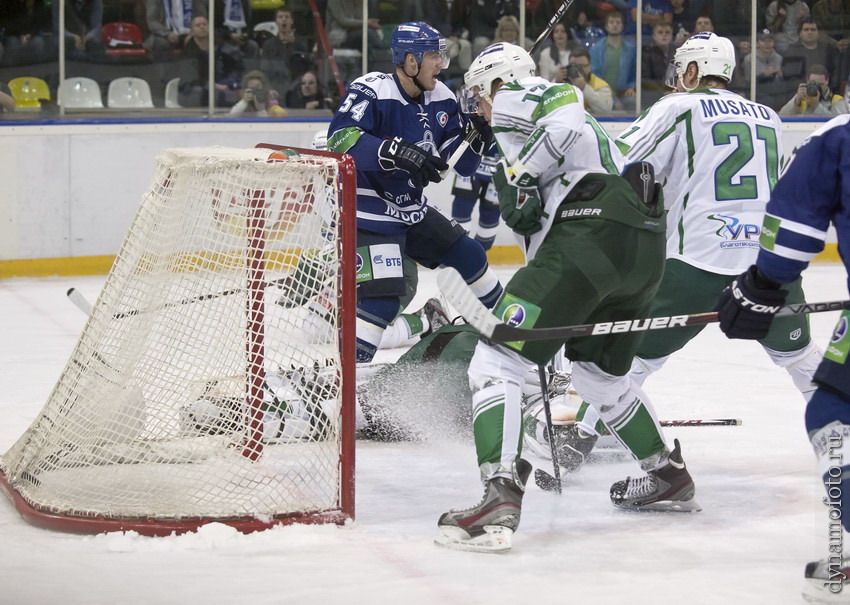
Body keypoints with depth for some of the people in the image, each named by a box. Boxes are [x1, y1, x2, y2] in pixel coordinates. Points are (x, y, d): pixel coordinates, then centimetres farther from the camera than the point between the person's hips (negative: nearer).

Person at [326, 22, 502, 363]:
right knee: (383, 296, -23)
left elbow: (461, 165, 7)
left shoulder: (441, 100, 3)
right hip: (368, 211, -8)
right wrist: (397, 152, -42)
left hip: (412, 210, 8)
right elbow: (339, 139, -34)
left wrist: (478, 134, -13)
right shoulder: (371, 91, -20)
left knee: (470, 258, 16)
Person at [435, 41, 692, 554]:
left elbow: (566, 108, -12)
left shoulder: (513, 97, 11)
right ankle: (669, 478, 40)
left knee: (497, 360, -10)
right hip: (647, 244, 9)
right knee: (599, 372, 31)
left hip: (591, 232, -9)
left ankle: (500, 501, -25)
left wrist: (525, 175, -10)